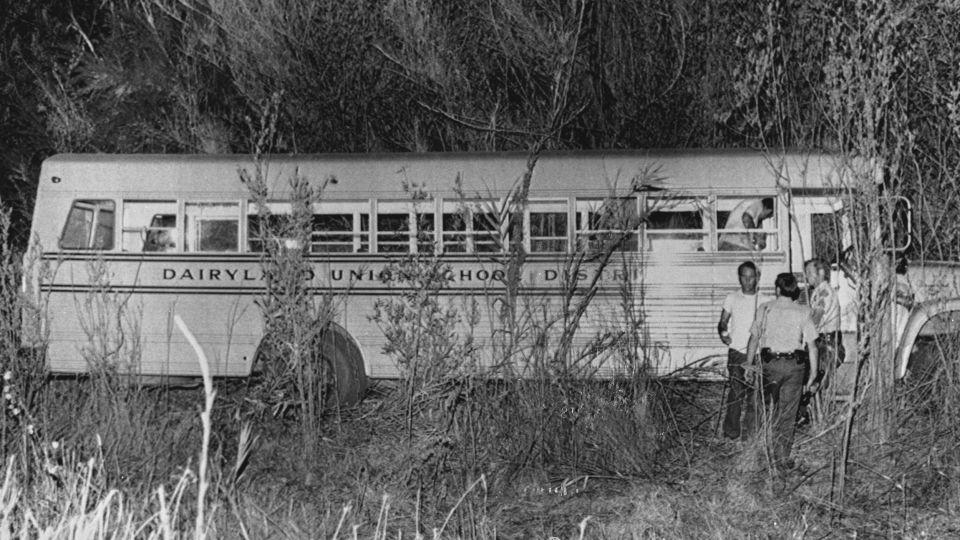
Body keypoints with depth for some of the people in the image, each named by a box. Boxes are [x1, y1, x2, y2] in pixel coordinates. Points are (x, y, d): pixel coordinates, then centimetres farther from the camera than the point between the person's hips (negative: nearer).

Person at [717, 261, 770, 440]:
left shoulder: (764, 301, 7)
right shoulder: (732, 299, 7)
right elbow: (722, 322, 9)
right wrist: (723, 333, -13)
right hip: (736, 351, -1)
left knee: (754, 393, -2)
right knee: (736, 391, -9)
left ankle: (750, 432, 8)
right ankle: (731, 430, 1)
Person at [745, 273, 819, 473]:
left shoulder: (764, 309, 1)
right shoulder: (803, 312, 0)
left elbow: (754, 339, 4)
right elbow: (812, 346, -2)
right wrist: (813, 374, 4)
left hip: (770, 362, 0)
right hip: (794, 364, 0)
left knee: (770, 410, 12)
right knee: (788, 413, 8)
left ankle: (773, 454, 3)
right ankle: (783, 458, 10)